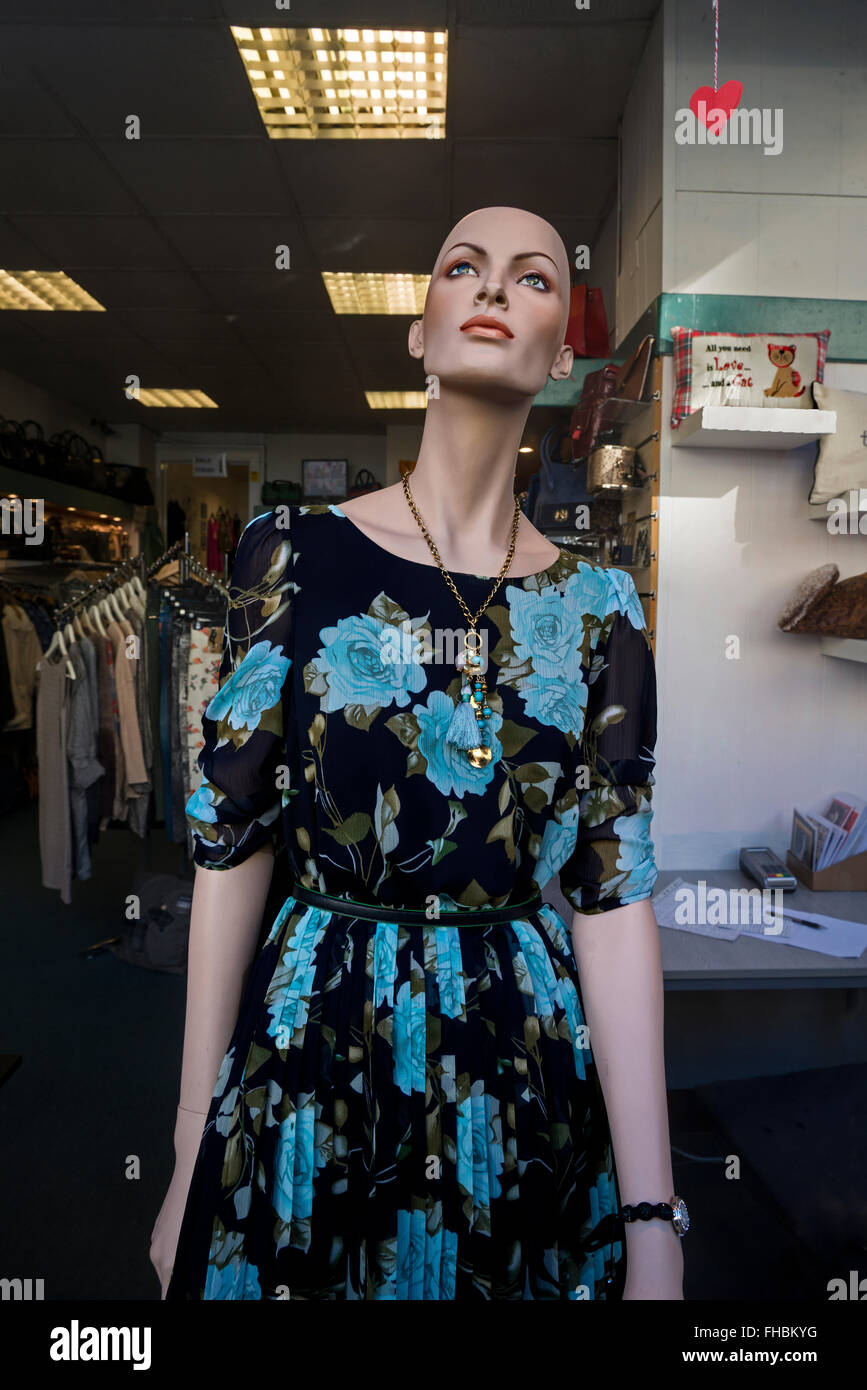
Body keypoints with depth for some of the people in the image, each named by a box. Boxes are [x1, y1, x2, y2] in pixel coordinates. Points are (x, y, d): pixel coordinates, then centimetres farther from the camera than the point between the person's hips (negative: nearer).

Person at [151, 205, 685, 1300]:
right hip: (306, 1057, -1)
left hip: (531, 1081, 2)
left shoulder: (597, 607, -3)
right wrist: (191, 1153, -1)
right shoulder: (292, 552, -6)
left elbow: (616, 896, -5)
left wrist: (654, 1226, -7)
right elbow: (230, 844, -5)